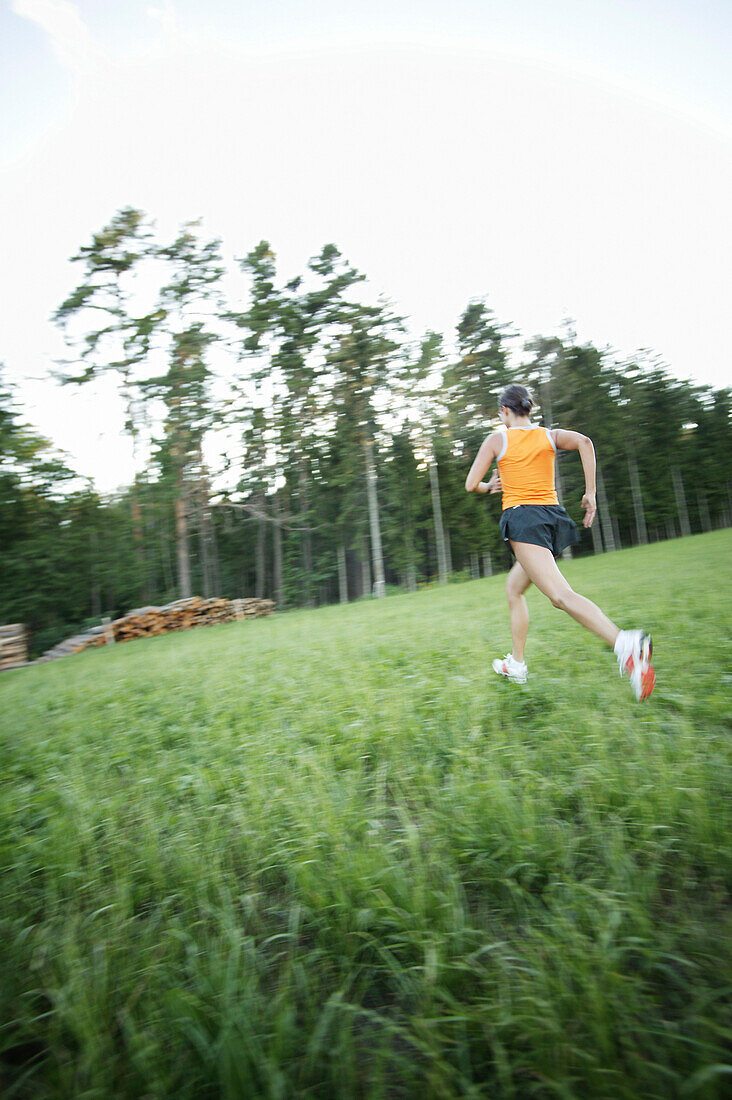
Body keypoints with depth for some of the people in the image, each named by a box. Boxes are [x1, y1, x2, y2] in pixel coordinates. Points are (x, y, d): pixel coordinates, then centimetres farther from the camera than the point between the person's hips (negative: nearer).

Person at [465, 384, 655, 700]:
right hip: (552, 514, 6)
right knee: (513, 588, 22)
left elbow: (471, 485, 2)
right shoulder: (549, 435, 14)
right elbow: (584, 441, -6)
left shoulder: (497, 439, 5)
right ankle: (516, 664, 27)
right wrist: (590, 492, -5)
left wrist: (489, 486, 25)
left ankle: (626, 643, -43)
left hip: (522, 518, -6)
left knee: (561, 595, -20)